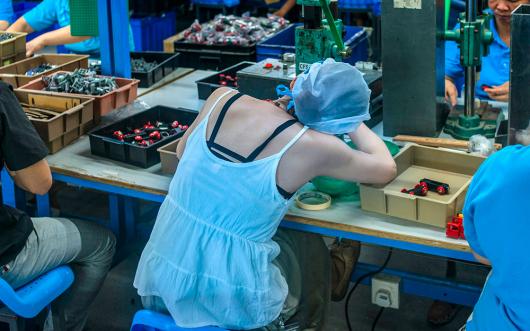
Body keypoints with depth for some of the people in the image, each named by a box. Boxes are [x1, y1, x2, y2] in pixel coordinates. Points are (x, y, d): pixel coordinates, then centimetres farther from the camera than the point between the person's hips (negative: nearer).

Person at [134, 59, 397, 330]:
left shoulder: (222, 97, -6)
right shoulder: (312, 145, -17)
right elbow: (386, 168, 0)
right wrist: (354, 122, 15)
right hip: (227, 300, -4)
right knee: (312, 251, 25)